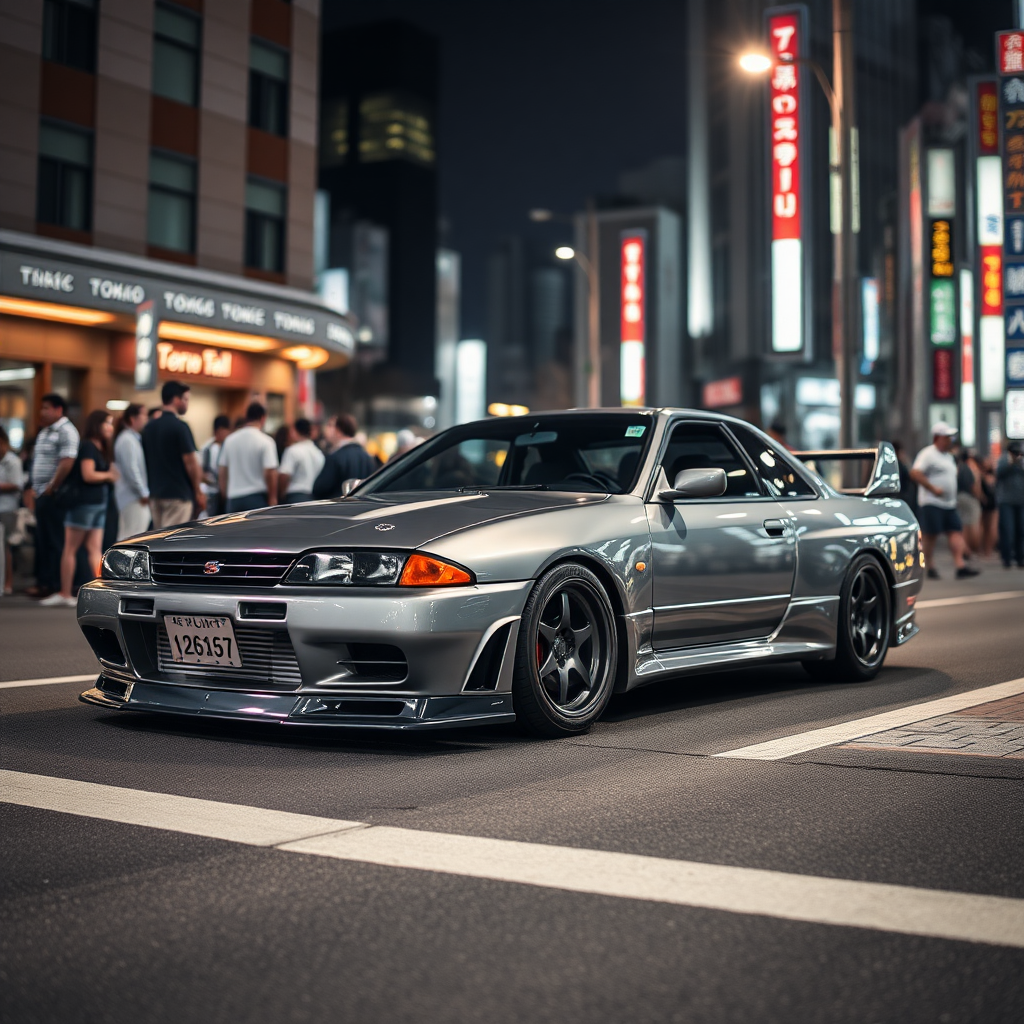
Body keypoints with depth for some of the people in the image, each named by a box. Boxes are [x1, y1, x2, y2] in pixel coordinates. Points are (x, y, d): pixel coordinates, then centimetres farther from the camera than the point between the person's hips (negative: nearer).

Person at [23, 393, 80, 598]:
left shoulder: (66, 431, -11)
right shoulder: (44, 432, 20)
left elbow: (67, 462, -21)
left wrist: (51, 488, -18)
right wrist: (32, 489, 16)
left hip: (53, 496, -9)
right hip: (42, 496, 9)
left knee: (53, 541, -5)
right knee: (42, 540, 12)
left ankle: (52, 584, -1)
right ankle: (43, 581, 18)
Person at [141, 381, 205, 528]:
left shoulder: (149, 427, 10)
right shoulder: (180, 426, -12)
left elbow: (145, 461, 14)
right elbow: (190, 462, -14)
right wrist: (199, 492, -5)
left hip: (155, 494, 7)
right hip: (178, 494, -7)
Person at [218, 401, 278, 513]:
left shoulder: (229, 440, 7)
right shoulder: (266, 441, -8)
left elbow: (223, 472, 11)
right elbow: (270, 473, -13)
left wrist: (225, 494, 21)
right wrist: (273, 499, -6)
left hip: (233, 499, 5)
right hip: (257, 498, -5)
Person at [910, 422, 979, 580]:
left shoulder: (948, 457, 20)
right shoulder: (928, 454, -9)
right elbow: (915, 473, -20)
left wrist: (953, 497, 17)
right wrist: (933, 488, -20)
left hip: (949, 503, 9)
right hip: (932, 503, -8)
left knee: (956, 531, -3)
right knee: (930, 535, -4)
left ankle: (960, 565, -8)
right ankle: (929, 567, 5)